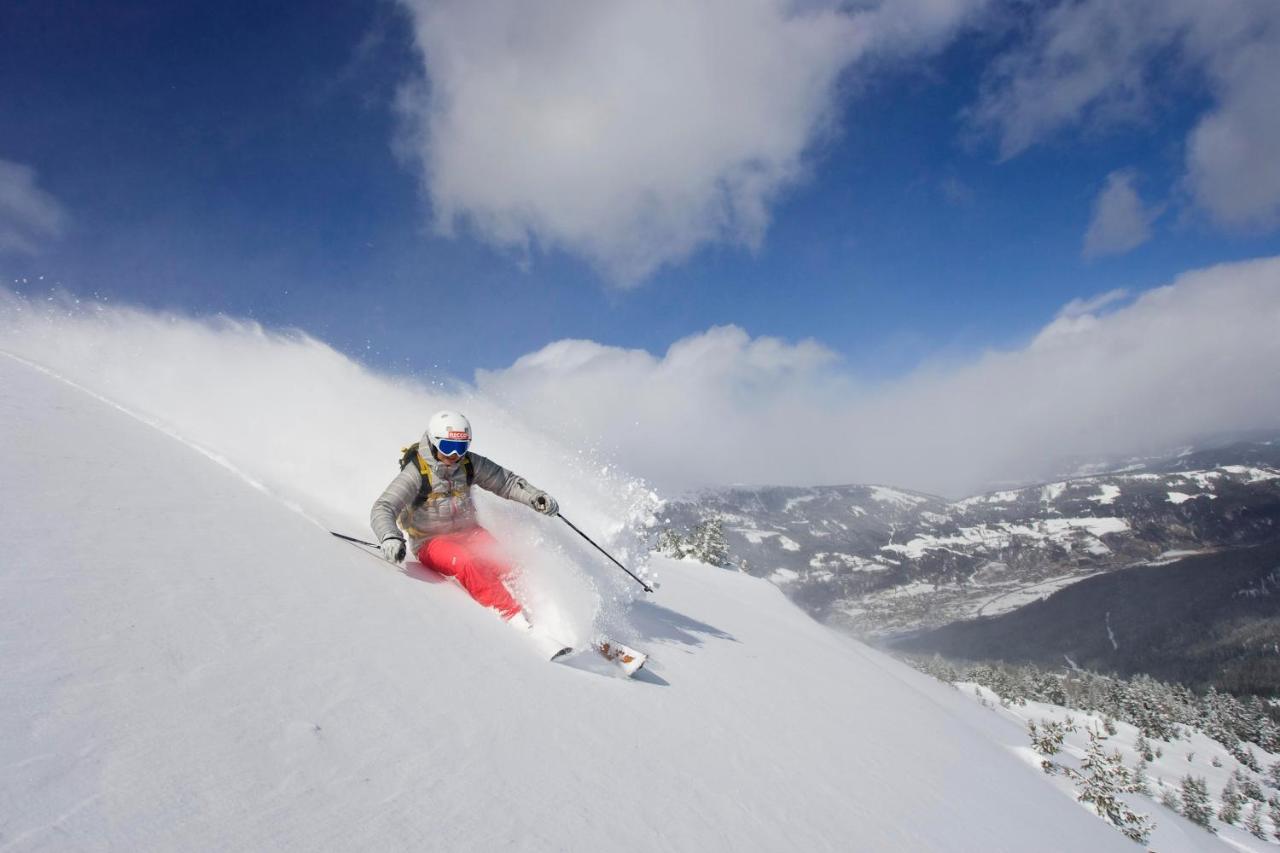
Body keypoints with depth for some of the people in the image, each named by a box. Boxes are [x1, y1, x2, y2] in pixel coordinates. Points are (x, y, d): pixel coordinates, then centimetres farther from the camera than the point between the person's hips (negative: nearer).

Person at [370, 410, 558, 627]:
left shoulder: (469, 464, -5)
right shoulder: (415, 473, -18)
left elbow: (506, 481, 2)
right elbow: (382, 509, -25)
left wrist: (535, 497, -15)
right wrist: (390, 538, -45)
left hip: (469, 531, 5)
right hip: (430, 541, -5)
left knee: (506, 564, -22)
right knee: (465, 563, -34)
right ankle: (514, 617, -35)